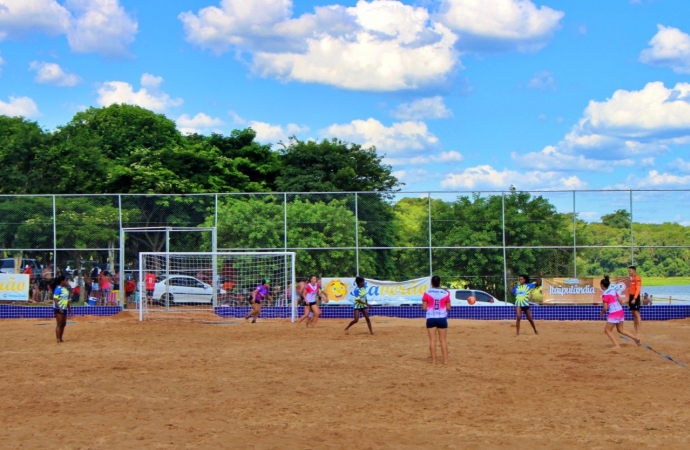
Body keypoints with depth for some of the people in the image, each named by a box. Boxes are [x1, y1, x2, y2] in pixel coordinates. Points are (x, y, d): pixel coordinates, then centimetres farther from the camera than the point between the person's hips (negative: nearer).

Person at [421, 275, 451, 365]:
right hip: (442, 318, 1)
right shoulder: (446, 293, -2)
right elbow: (448, 308, -1)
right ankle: (445, 360, 10)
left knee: (432, 339, 3)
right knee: (443, 339, 9)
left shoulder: (427, 293, -7)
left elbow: (424, 308, -8)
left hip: (431, 318, -1)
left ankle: (433, 361, 3)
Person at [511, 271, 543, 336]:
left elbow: (537, 282, -7)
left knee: (530, 319, 12)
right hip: (518, 304, 0)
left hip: (526, 304, 0)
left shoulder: (529, 285, 0)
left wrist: (540, 276, -22)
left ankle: (535, 331, 33)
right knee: (518, 317, -20)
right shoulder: (517, 287, 7)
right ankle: (517, 332, -15)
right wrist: (513, 286, 7)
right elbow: (512, 292, 21)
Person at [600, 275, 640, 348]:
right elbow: (620, 301, 13)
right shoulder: (614, 291, 8)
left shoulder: (605, 294, -14)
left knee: (607, 330, 5)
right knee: (620, 330, 20)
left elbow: (605, 308, -16)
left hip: (613, 314, -8)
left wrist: (602, 312, 3)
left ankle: (616, 345, -3)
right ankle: (636, 338, 15)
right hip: (620, 311, 8)